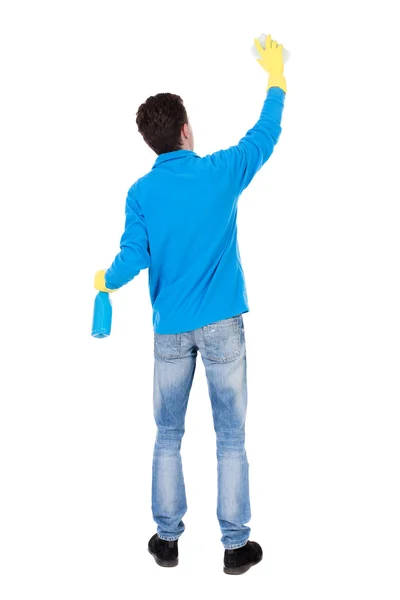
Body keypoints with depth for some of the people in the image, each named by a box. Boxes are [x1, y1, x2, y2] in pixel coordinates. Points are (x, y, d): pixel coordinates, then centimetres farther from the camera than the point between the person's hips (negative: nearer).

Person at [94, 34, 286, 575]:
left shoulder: (141, 192, -4)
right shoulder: (222, 172, -5)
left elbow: (133, 258, -7)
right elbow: (266, 135, 10)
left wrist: (106, 281, 15)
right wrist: (276, 77, 24)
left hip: (171, 330, 1)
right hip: (222, 326, -1)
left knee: (168, 437, 14)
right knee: (231, 439, 7)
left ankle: (167, 539, 23)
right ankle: (236, 545, 15)